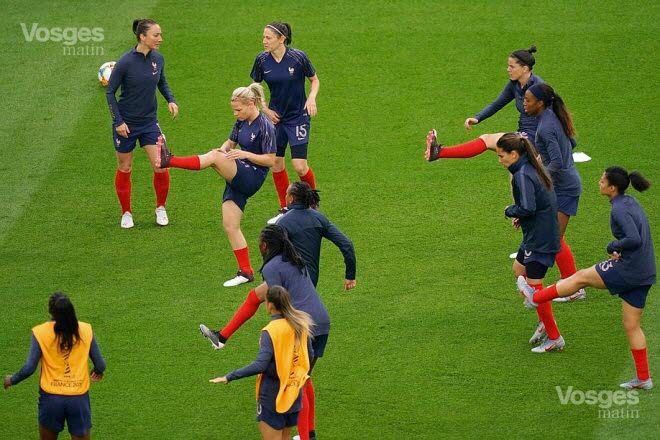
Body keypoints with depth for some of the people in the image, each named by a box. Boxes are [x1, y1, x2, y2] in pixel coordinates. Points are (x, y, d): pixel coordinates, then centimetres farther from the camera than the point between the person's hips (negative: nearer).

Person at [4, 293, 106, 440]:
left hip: (51, 398, 0)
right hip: (79, 398, 0)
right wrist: (97, 372, 25)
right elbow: (100, 365, 0)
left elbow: (29, 368, -10)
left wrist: (12, 380, 10)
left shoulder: (40, 332, -10)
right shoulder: (86, 330, -5)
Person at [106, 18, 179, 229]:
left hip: (149, 122, 4)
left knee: (161, 166, -4)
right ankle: (126, 213, 27)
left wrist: (171, 100, -3)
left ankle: (161, 209, 19)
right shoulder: (126, 62, -19)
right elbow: (110, 92, -10)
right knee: (125, 168, 10)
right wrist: (118, 121, -14)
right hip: (126, 124, -4)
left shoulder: (158, 59, -5)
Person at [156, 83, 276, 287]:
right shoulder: (241, 122, 11)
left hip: (253, 177, -9)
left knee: (214, 157, -28)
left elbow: (271, 160, -11)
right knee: (230, 225, 2)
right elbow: (231, 142, 24)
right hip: (238, 178, 9)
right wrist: (224, 149, 0)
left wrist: (244, 155, -21)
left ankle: (169, 161, -35)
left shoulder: (265, 127, -12)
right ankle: (246, 272, 7)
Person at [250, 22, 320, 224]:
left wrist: (312, 98, -17)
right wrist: (265, 109, -1)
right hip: (275, 116, 4)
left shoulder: (298, 57, -16)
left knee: (300, 166, -9)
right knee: (276, 163, 6)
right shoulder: (262, 60, -6)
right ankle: (285, 209, 21)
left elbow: (314, 80, 0)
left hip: (298, 116, -4)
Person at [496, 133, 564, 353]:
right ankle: (545, 321, 28)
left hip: (539, 239, -10)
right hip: (545, 233, 10)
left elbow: (527, 208, -29)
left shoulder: (522, 176, -22)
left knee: (534, 285, -2)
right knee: (519, 269, 25)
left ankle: (554, 338, 6)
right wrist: (521, 217, 7)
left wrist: (510, 211, -9)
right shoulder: (532, 168, 8)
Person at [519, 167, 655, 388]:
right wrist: (619, 250, 8)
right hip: (644, 274, 9)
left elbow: (635, 240, -29)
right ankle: (643, 378, 18)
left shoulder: (619, 209, -17)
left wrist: (613, 247, -12)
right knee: (632, 326, 15)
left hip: (628, 270, -9)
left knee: (580, 277, 10)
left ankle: (536, 297, 28)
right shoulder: (630, 203, 12)